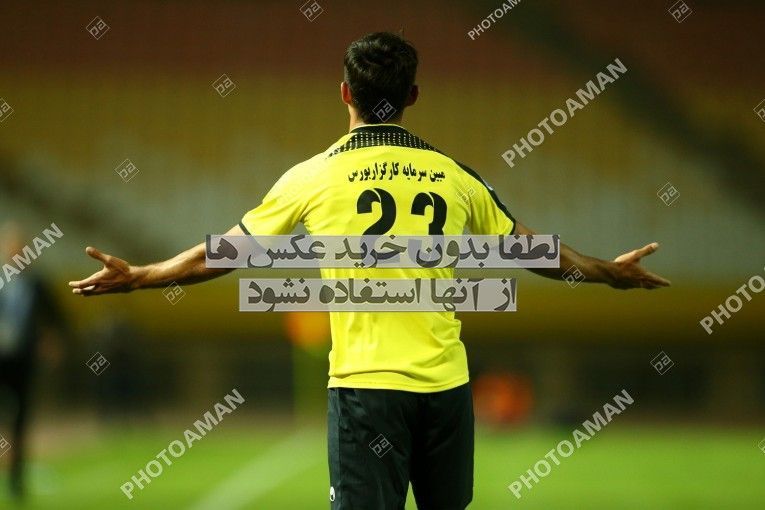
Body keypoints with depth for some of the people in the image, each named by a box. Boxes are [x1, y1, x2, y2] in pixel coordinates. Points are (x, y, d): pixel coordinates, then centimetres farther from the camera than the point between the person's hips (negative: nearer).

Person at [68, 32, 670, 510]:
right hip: (446, 383, 3)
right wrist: (609, 271, 36)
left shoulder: (314, 177, 0)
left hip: (364, 384, -3)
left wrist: (136, 276, 22)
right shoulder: (455, 177, 6)